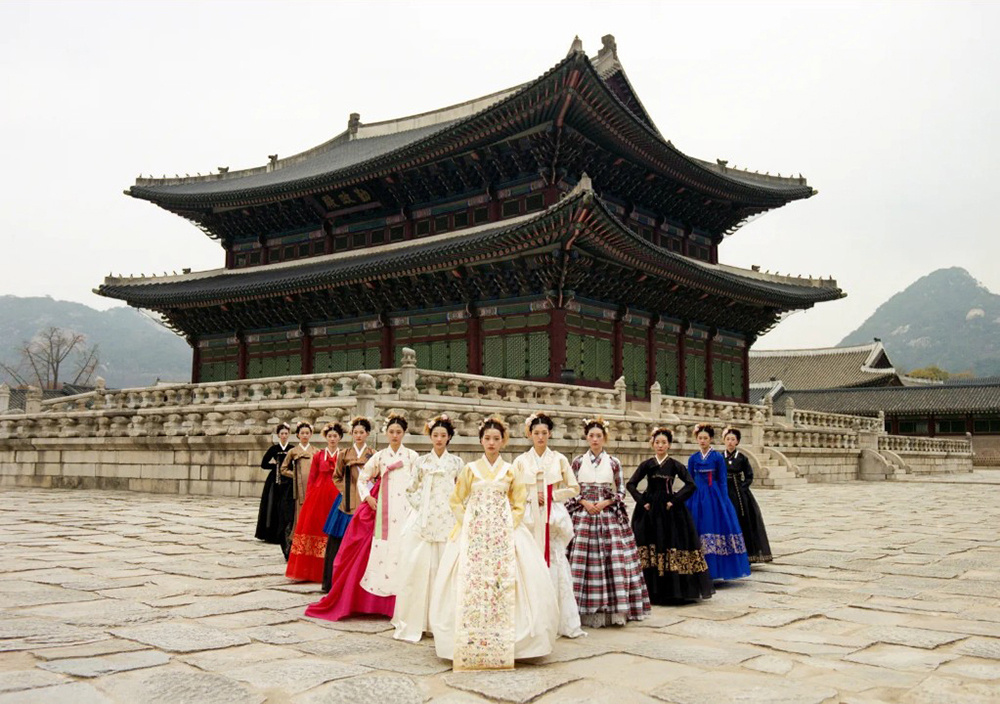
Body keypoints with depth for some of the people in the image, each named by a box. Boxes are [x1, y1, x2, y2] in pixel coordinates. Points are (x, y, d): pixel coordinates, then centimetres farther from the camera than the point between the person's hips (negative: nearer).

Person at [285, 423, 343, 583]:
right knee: (314, 527, -1)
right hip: (318, 495, 1)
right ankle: (310, 570, 7)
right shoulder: (318, 456, 8)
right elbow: (311, 479, 8)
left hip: (337, 496, -1)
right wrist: (308, 499, 2)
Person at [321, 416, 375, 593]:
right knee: (339, 541, -1)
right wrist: (345, 491, 2)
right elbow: (336, 477, 16)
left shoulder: (373, 455, 3)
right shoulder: (345, 455, 8)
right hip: (347, 503, 1)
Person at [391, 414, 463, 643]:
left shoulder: (456, 462, 9)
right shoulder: (422, 462, 9)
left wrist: (456, 509, -1)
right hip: (423, 520, 0)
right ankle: (414, 622, 1)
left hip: (448, 521, 0)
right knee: (419, 567, -5)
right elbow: (412, 490, 11)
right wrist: (421, 507, -1)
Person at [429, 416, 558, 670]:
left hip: (505, 534, 0)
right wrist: (467, 524, -3)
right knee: (471, 584, -7)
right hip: (473, 534, 0)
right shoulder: (470, 469, 9)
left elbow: (518, 505, 11)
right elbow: (457, 502, 10)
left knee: (503, 584, -7)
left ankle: (506, 645, 1)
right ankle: (469, 644, 1)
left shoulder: (510, 471, 9)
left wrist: (510, 526, -3)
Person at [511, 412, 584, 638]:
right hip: (530, 519, 0)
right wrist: (531, 497, -8)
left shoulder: (559, 459, 7)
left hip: (554, 519, 0)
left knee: (556, 566, -4)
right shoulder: (521, 461, 7)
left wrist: (553, 495, -4)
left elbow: (574, 488, 8)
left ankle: (565, 623, 2)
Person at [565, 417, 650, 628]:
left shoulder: (613, 462, 6)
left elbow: (621, 491, 8)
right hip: (584, 515, 0)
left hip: (610, 515, 0)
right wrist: (584, 502, -8)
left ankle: (615, 609, 0)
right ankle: (588, 611, 0)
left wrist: (606, 502, -8)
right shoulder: (578, 462, 6)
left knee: (614, 560, -5)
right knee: (584, 560, -5)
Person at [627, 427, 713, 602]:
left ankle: (672, 592, 7)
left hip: (670, 512, -1)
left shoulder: (675, 465, 3)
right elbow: (630, 484, 5)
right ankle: (653, 593, 6)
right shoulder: (647, 465, 6)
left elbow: (690, 485, -5)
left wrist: (674, 501, -10)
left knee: (672, 549, -3)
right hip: (649, 512, 1)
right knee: (649, 552, -2)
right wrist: (642, 501, -5)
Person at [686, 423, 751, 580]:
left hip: (714, 497, -3)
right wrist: (688, 504, 7)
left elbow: (722, 481, 0)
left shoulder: (718, 457, -1)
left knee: (715, 529, -5)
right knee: (697, 531, 2)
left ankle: (714, 570, 4)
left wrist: (723, 502, -6)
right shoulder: (693, 458, 7)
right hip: (697, 497, 3)